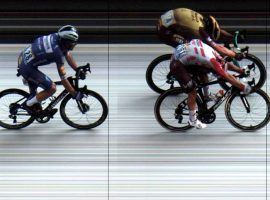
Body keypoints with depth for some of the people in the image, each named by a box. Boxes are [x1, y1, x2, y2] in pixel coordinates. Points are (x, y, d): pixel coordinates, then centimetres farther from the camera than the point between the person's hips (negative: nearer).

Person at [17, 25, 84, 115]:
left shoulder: (56, 37, -3)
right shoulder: (57, 52, -26)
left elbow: (68, 55, 14)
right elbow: (63, 78, -22)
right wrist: (75, 94, -14)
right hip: (27, 68, -10)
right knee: (51, 88, -7)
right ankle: (28, 104, 6)